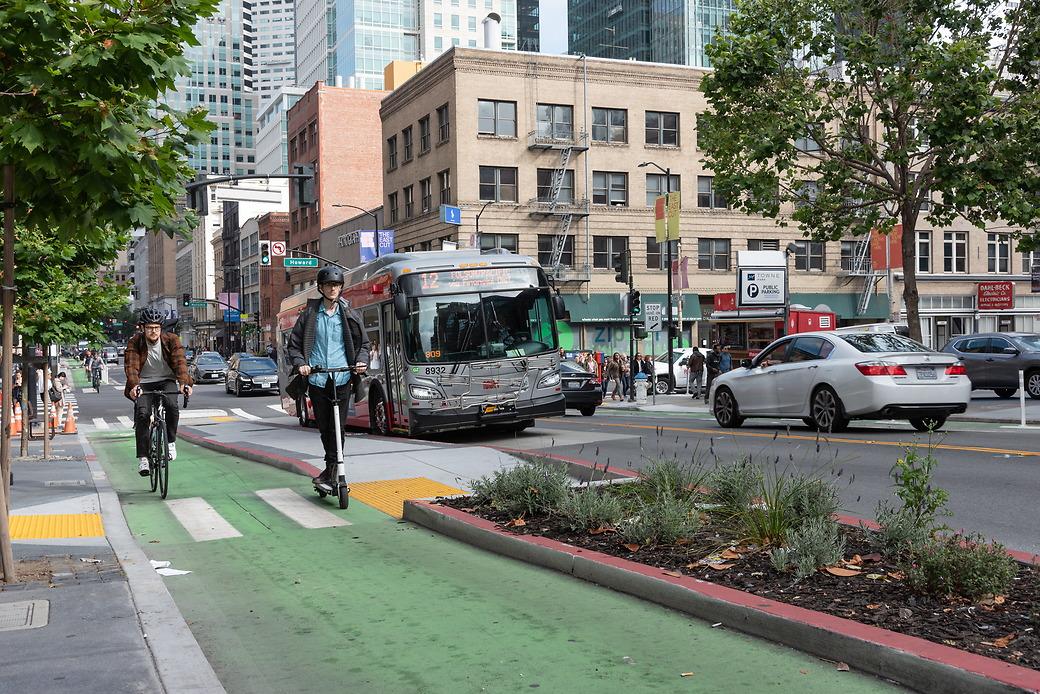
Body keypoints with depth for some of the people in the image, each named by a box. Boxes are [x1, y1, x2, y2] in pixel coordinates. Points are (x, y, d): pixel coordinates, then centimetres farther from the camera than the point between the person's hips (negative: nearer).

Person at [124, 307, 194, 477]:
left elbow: (180, 362, -21)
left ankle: (171, 441, -8)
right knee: (142, 414, -21)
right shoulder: (134, 343, -11)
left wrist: (184, 383, -40)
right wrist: (134, 386, -43)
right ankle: (143, 458, -14)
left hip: (167, 381, 0)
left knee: (172, 406, -30)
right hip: (144, 383, 0)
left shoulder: (172, 340, -10)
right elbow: (131, 366, -23)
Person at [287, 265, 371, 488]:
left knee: (337, 428, -5)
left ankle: (331, 469, 1)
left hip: (342, 380, -1)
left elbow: (364, 343, 13)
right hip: (316, 380, 1)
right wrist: (300, 363, -6)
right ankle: (333, 467, 26)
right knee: (324, 427, 9)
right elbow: (294, 343, 10)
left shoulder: (350, 315, 6)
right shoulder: (309, 315, 6)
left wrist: (362, 361, -6)